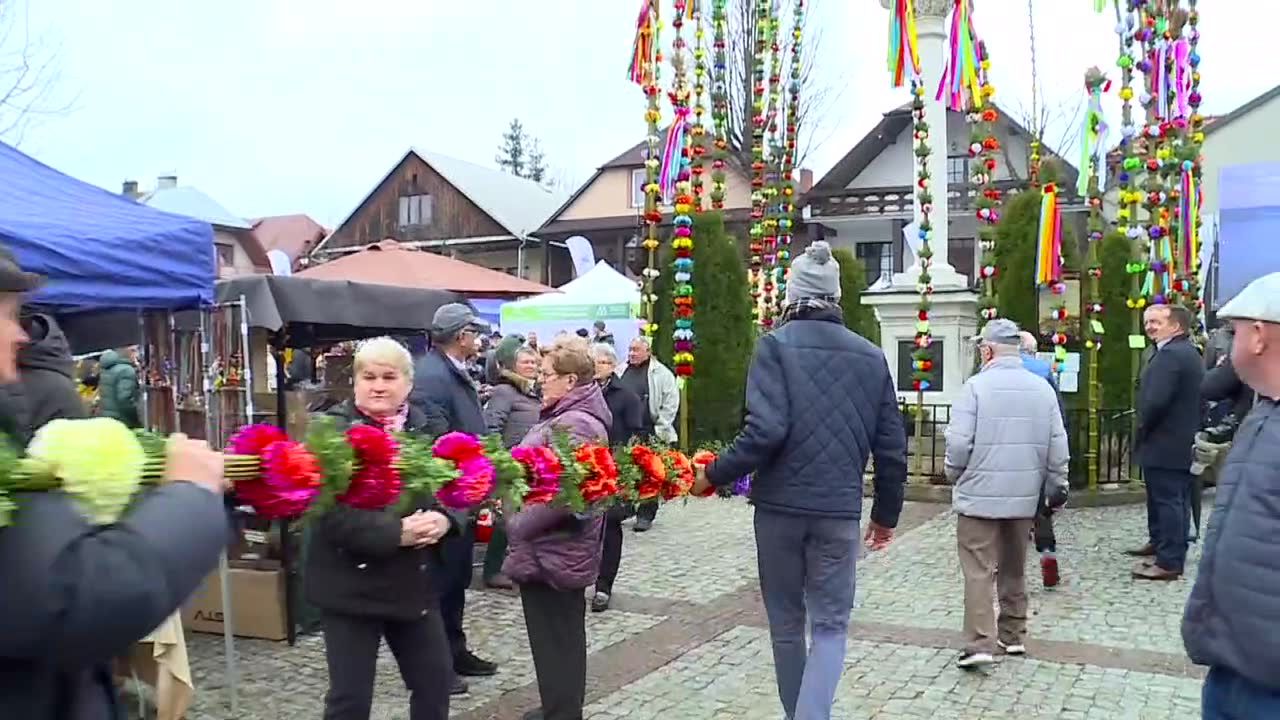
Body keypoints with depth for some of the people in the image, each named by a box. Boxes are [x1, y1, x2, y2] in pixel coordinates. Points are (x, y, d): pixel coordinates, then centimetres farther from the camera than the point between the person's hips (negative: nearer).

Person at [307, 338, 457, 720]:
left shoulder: (427, 428, 5)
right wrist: (395, 532, -26)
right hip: (352, 584, -5)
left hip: (414, 580, 5)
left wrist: (443, 519, -16)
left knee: (436, 678, 16)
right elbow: (330, 511, -20)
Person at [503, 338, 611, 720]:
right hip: (560, 549, 11)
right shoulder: (568, 416, 12)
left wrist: (518, 525, -19)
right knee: (564, 637, 21)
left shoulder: (574, 425, -23)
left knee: (554, 641, 1)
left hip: (550, 551, -11)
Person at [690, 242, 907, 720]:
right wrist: (887, 513, 20)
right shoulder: (871, 357, 6)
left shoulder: (776, 344, -6)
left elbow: (766, 430, -18)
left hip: (780, 506, -1)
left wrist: (715, 474, -6)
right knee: (830, 625, 8)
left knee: (786, 623, 15)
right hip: (840, 509, 2)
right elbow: (891, 447, 8)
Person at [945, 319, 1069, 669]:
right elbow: (1058, 446, 5)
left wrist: (955, 475, 4)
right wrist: (1057, 488, 15)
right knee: (1014, 568, 18)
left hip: (980, 494, -5)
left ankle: (980, 643, -8)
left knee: (979, 570, -2)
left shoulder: (976, 386, -12)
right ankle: (1013, 634, 27)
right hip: (1024, 496, 5)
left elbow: (959, 443, -14)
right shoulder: (1042, 388, 3)